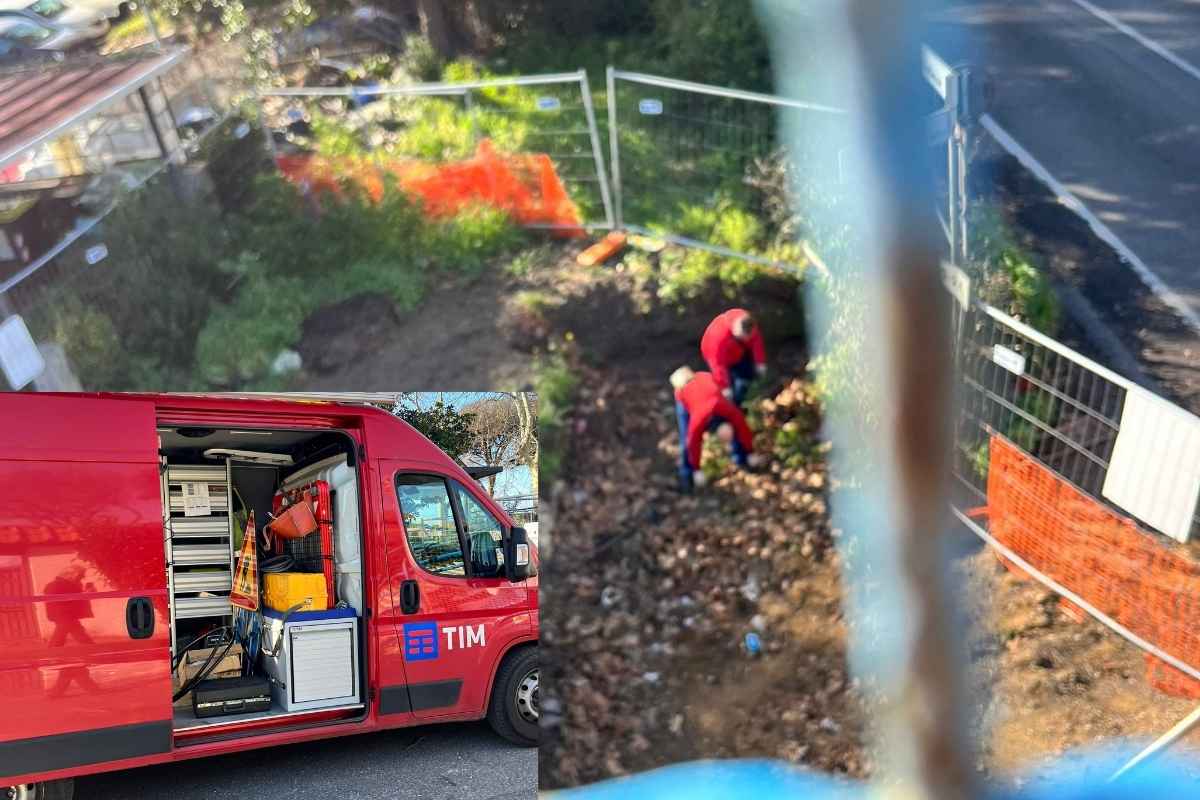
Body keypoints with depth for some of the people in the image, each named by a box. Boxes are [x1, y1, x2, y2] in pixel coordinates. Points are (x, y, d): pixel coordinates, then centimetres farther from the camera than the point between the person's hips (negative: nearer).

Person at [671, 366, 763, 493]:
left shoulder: (730, 411, -32)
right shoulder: (697, 422, -40)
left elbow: (744, 429, -14)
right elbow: (694, 445, -24)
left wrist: (751, 454, -1)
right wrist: (697, 471, -10)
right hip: (684, 392, -4)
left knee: (736, 425, 1)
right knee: (687, 439, -11)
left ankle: (740, 458, 20)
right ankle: (686, 475, 4)